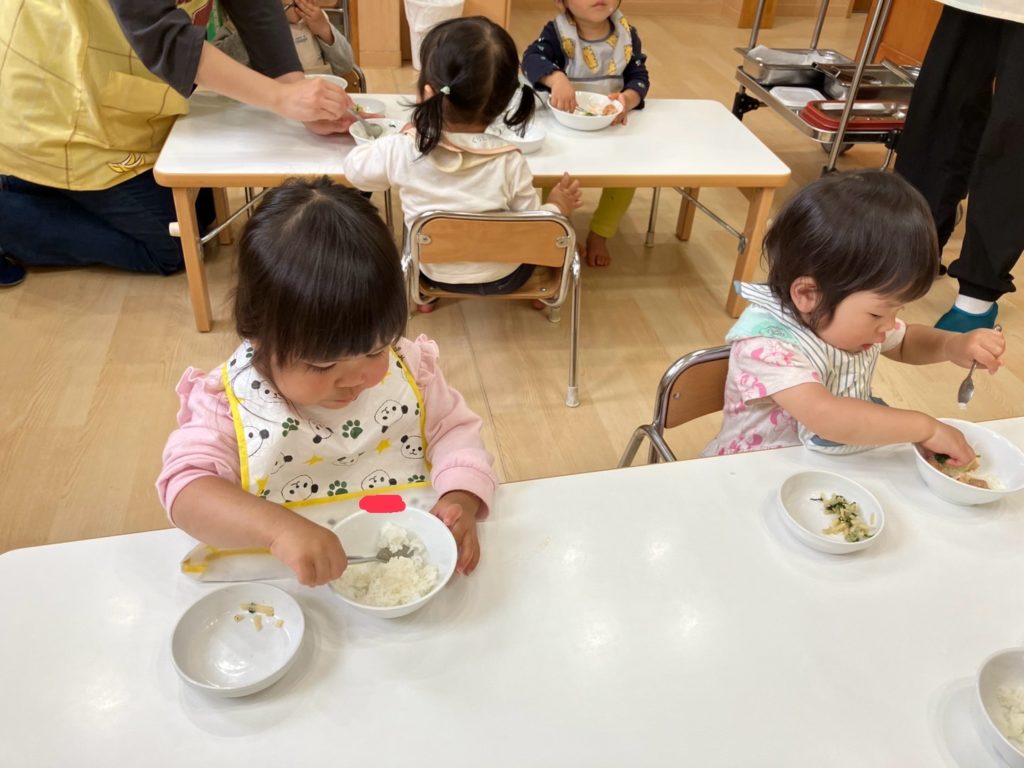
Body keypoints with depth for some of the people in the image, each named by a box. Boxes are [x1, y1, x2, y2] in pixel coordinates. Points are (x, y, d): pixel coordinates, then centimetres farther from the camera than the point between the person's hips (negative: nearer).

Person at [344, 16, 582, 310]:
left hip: (435, 273, 2)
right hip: (504, 277, -1)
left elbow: (354, 169, -4)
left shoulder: (402, 150, -25)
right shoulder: (509, 162, -27)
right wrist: (556, 207, 3)